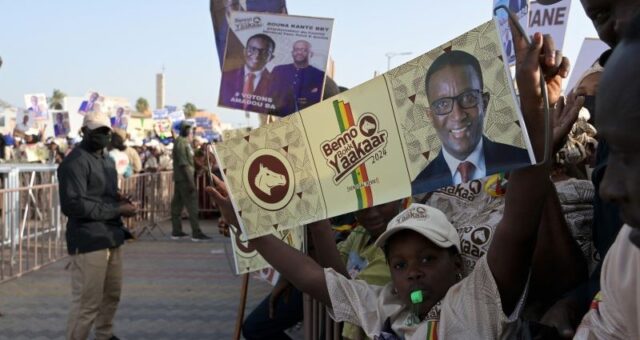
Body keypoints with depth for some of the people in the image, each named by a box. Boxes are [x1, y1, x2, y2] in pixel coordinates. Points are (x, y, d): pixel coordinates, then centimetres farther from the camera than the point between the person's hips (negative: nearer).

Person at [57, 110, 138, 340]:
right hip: (89, 241, -9)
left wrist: (121, 199, 5)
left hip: (112, 237, 9)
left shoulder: (107, 160, 19)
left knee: (112, 294, 19)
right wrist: (117, 210, -20)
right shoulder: (75, 162, -13)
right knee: (88, 301, -7)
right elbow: (73, 204, -22)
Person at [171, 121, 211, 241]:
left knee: (177, 204, 11)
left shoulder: (184, 142, 17)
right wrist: (191, 181, -22)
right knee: (192, 204, -11)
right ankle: (196, 233, -13)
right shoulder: (181, 143, -13)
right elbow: (184, 163, -20)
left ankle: (176, 231, 16)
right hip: (184, 178, -10)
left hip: (179, 179, 10)